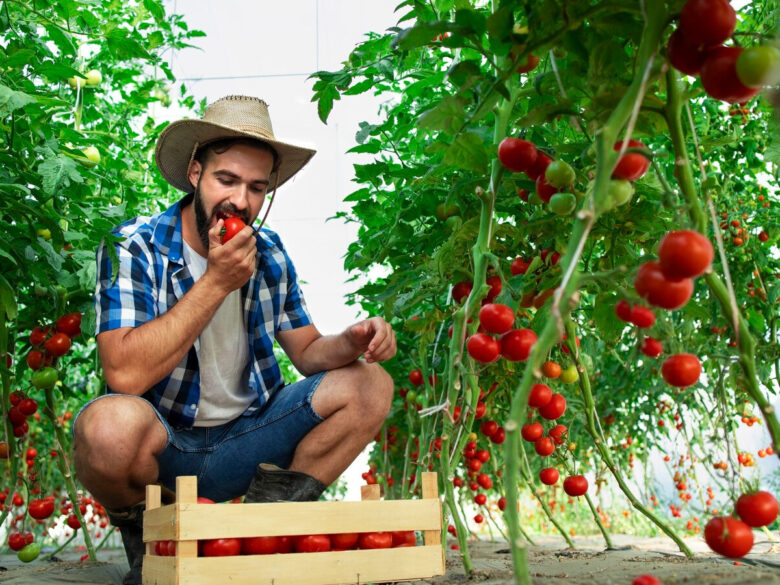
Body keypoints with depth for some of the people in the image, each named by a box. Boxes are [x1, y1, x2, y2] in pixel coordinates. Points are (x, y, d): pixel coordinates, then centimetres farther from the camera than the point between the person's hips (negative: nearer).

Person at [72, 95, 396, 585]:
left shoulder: (269, 254, 2)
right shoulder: (133, 247, -14)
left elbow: (307, 351, 9)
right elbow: (126, 374, -28)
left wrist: (352, 342, -15)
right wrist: (217, 282, -25)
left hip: (246, 440, 5)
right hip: (162, 446, -5)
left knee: (370, 384, -5)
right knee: (112, 424, -38)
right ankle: (143, 541, -4)